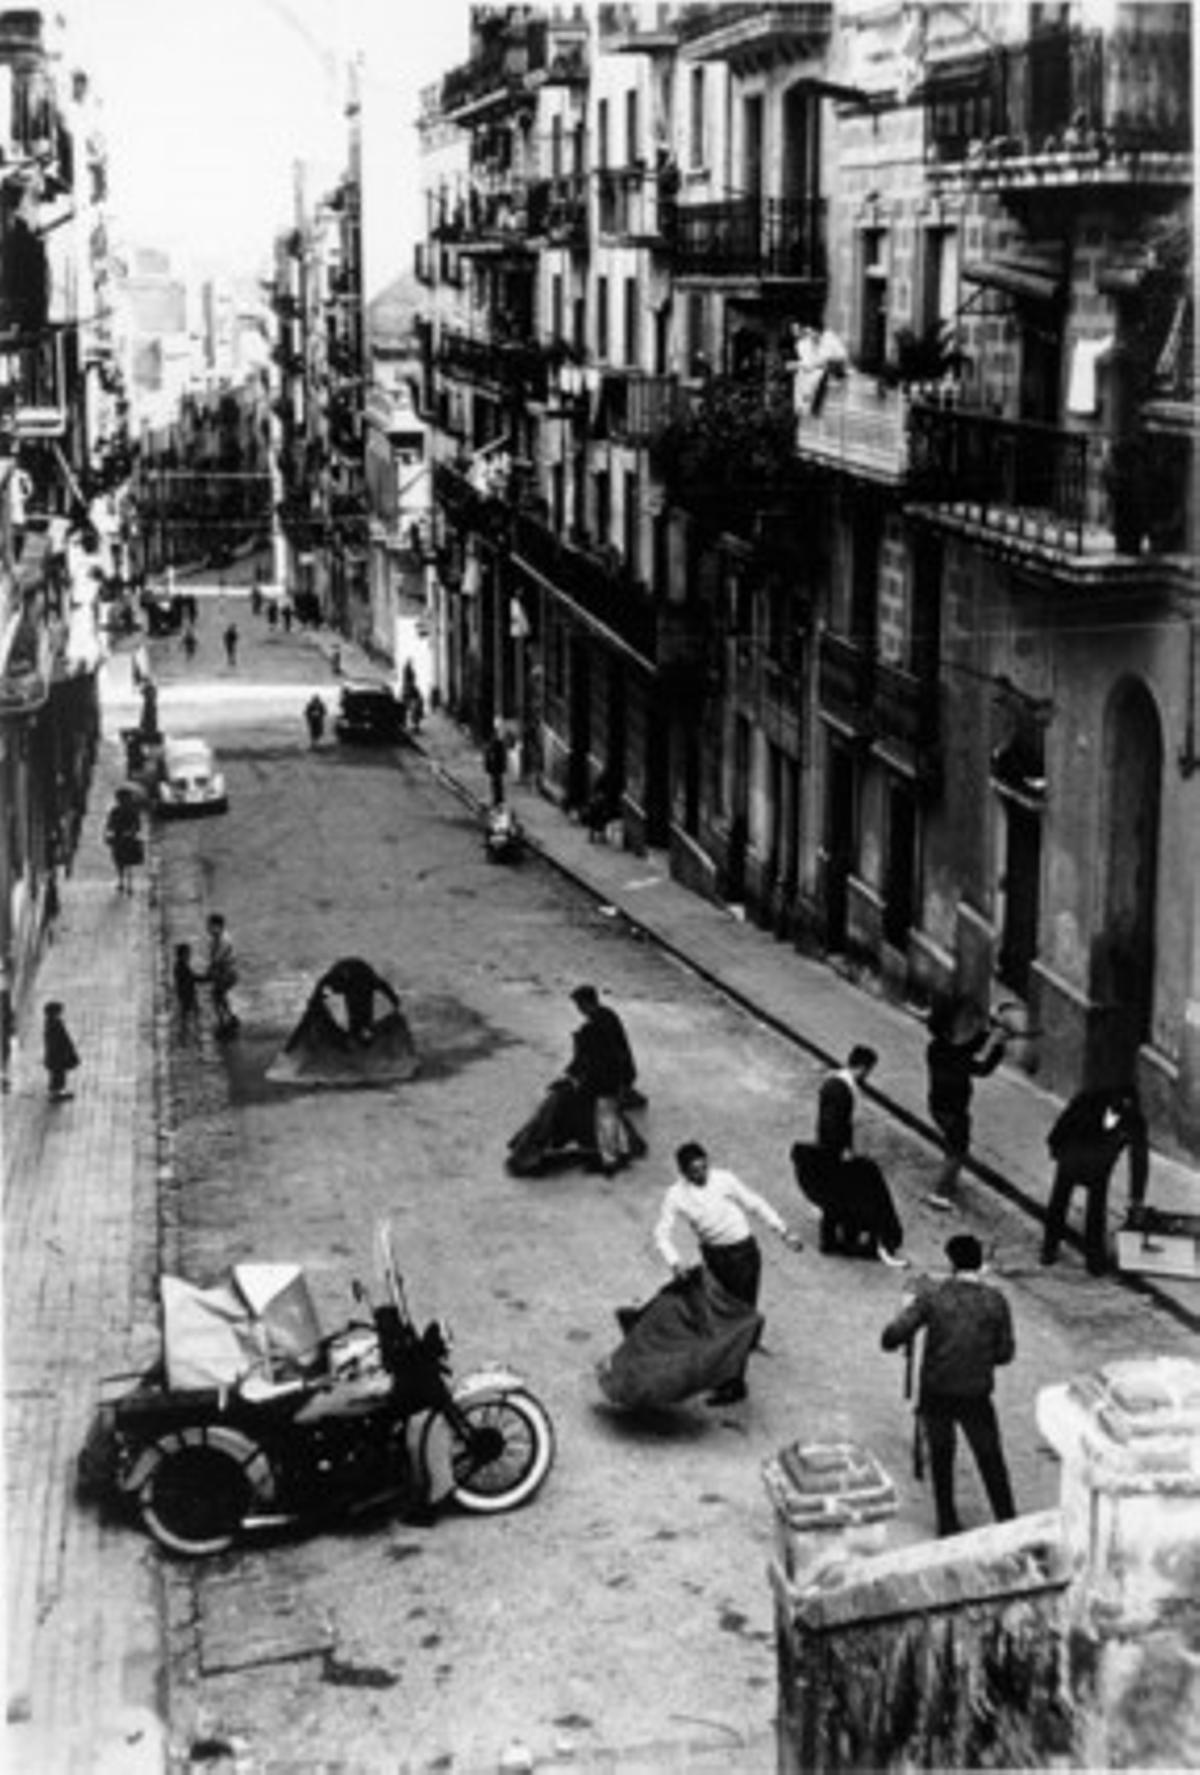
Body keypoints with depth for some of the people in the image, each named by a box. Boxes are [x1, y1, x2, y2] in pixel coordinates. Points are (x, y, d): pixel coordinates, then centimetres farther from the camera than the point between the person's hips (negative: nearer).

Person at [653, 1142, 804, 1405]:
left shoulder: (723, 1180, -10)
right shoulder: (676, 1196, -8)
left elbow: (755, 1204, 0)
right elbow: (663, 1233, -11)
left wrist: (784, 1232, 0)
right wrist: (674, 1262, -28)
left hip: (743, 1252, -2)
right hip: (713, 1255, 2)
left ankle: (734, 1385, 0)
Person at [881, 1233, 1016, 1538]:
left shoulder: (932, 1295, -9)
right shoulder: (995, 1301, -6)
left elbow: (890, 1339, -12)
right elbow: (1005, 1353, 0)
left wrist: (909, 1309, 6)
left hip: (935, 1393, 0)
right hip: (975, 1395, 0)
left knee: (940, 1457, 18)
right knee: (990, 1459, 15)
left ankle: (947, 1525, 25)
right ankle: (1008, 1523, 20)